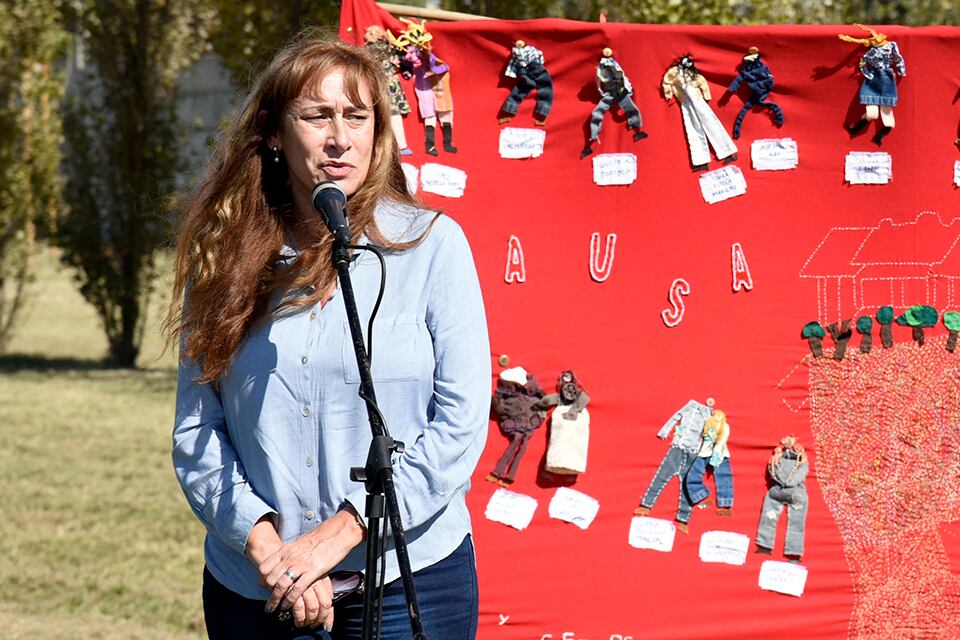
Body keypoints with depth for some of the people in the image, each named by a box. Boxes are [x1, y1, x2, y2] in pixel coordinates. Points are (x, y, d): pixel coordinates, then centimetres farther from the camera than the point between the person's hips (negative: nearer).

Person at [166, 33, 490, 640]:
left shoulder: (432, 243, -4)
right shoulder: (225, 258, 2)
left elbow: (461, 423, -9)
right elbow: (195, 429, 1)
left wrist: (336, 533, -15)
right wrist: (264, 544, -14)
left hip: (408, 583, -2)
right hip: (252, 586, 2)